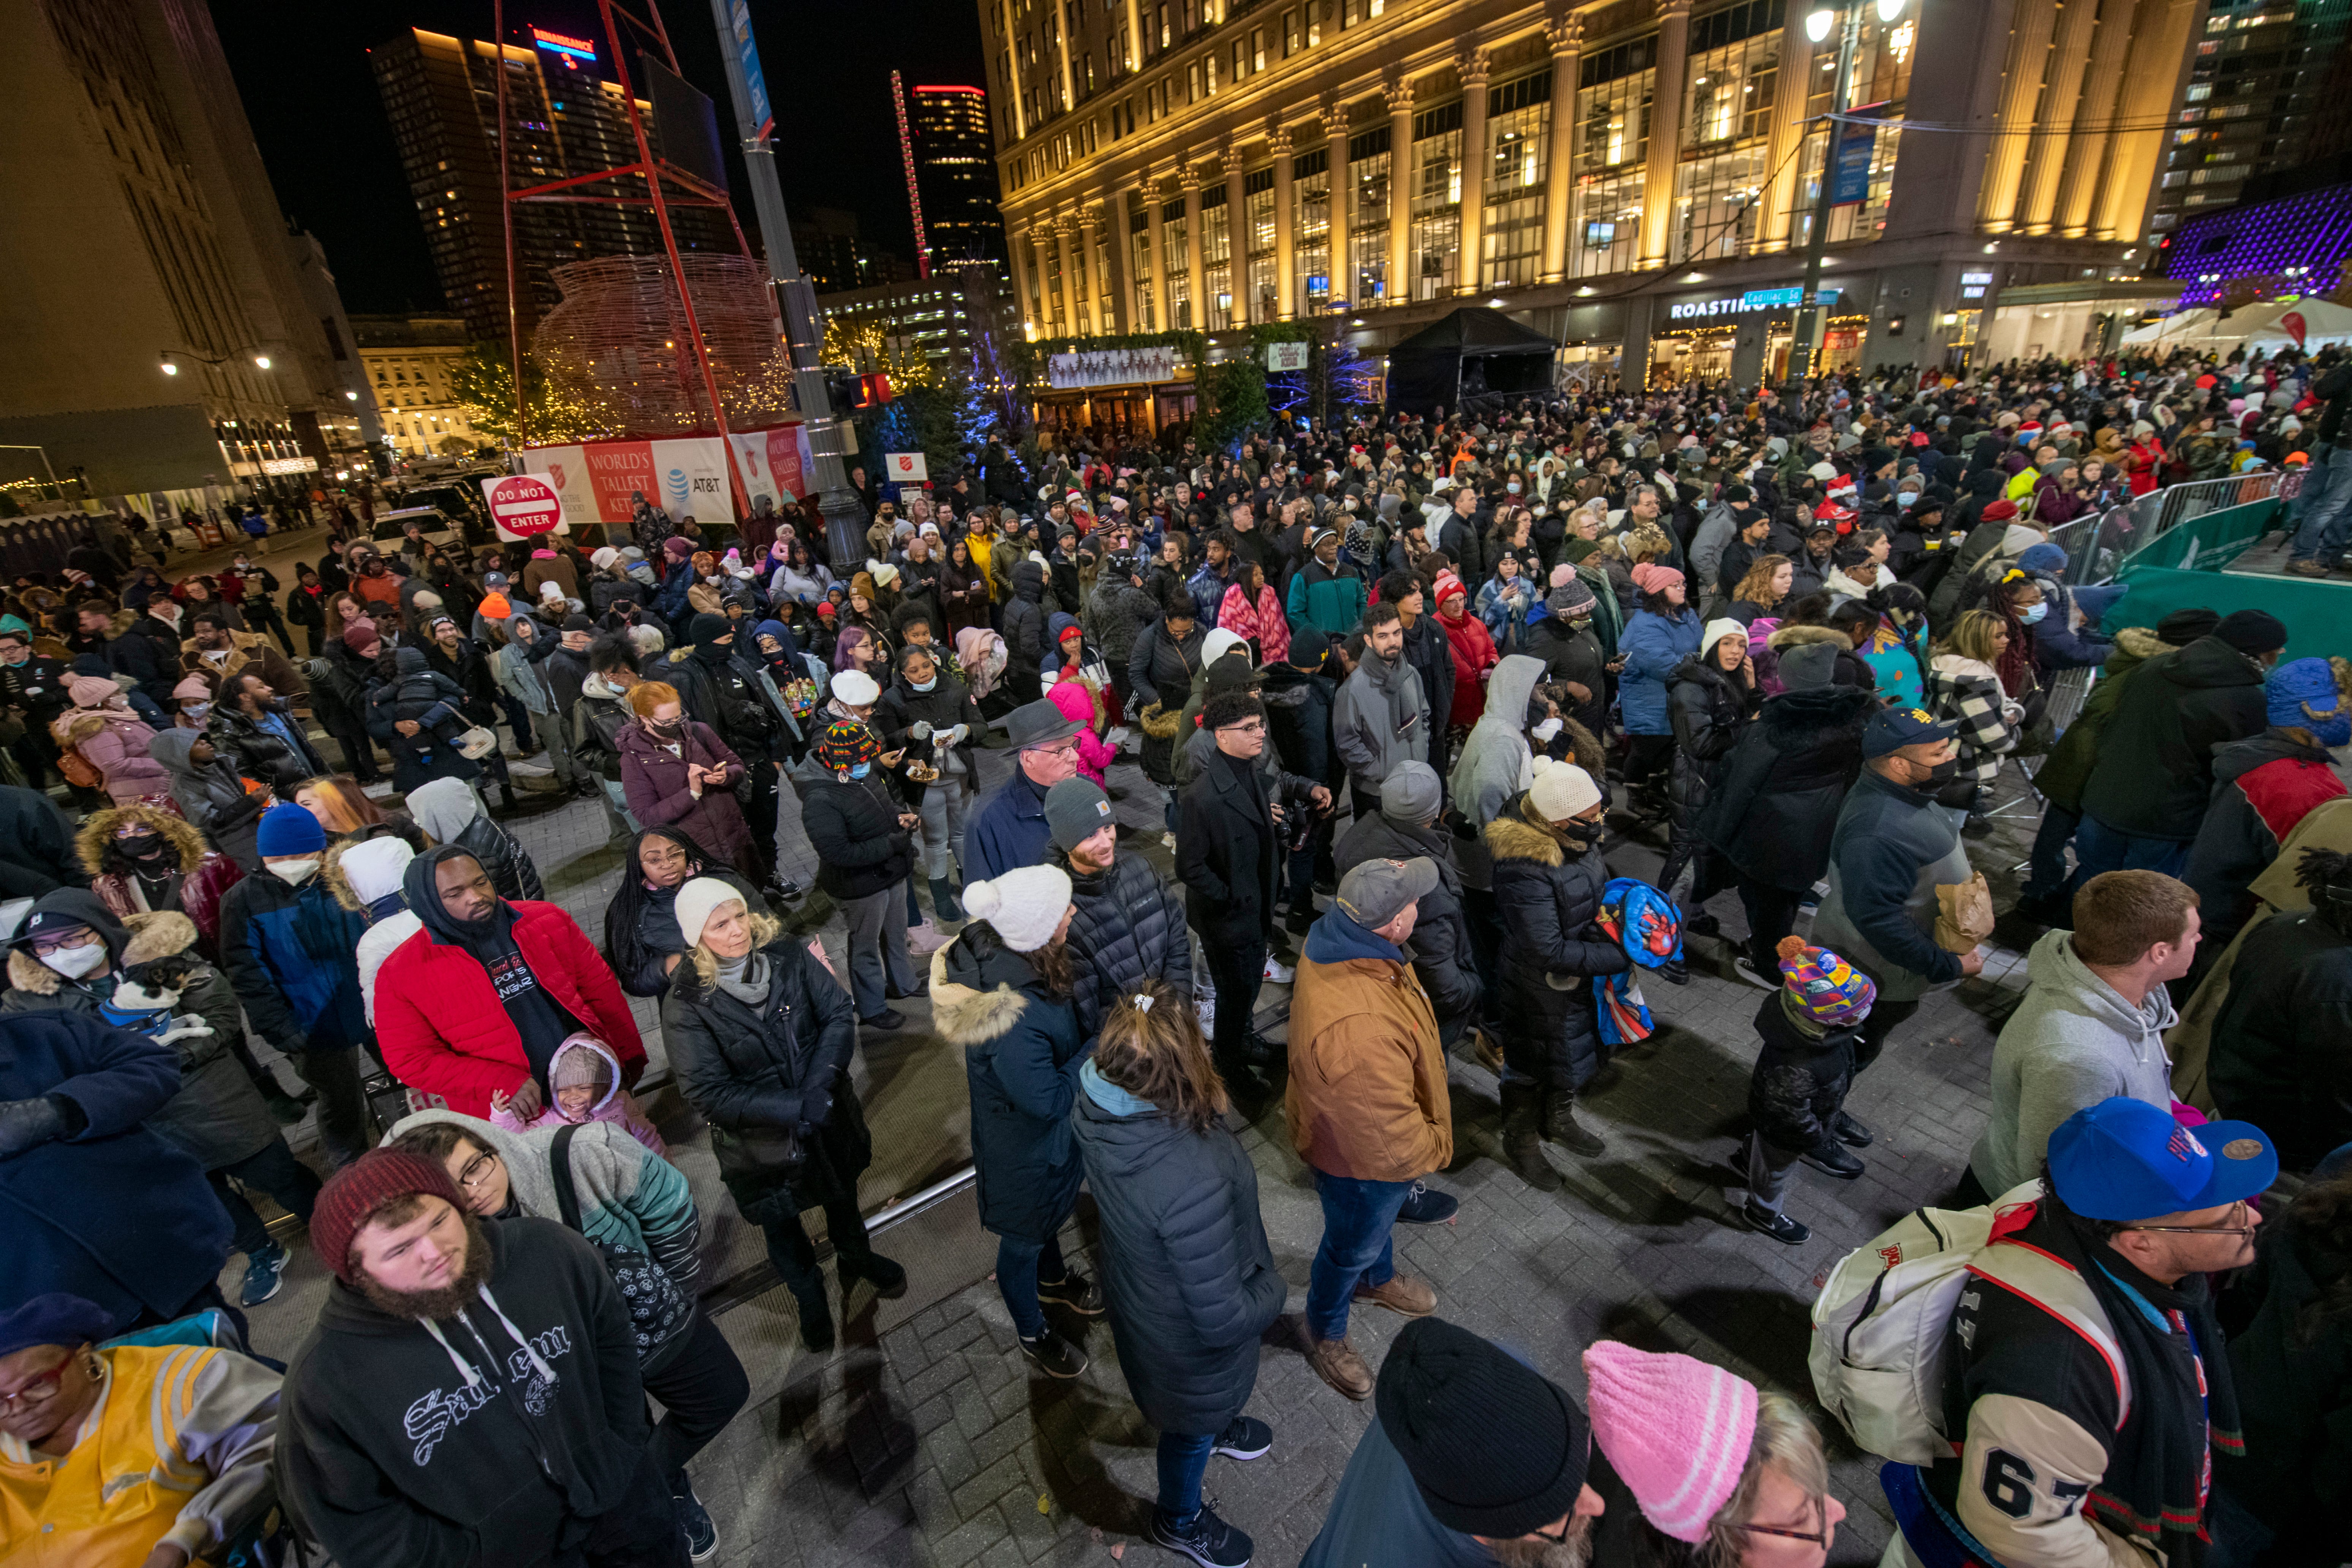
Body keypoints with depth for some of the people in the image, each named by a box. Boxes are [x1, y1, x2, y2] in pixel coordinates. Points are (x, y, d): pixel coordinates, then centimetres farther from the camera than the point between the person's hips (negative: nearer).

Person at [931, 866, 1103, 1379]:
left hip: (1047, 1131, 8)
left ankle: (1053, 1279, 65)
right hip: (1024, 1147, -7)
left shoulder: (999, 952, -19)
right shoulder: (1012, 1016, -44)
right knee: (1022, 1242, 23)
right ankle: (1033, 1334, 52)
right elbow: (1048, 1100, -31)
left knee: (1050, 1212, 35)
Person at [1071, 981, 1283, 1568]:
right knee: (1191, 1428, 30)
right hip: (1188, 1342, -5)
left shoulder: (1096, 1108, -28)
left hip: (1136, 1291, 6)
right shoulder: (1193, 1184, -48)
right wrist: (1272, 1291, -14)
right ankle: (1180, 1521, 61)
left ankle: (1214, 1426, 72)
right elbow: (1221, 1321, -31)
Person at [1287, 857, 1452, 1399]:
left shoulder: (1338, 940, -20)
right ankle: (1326, 1334, 53)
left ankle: (1379, 1278, 67)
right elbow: (1389, 1134, -34)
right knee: (1352, 1247, 23)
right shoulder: (1358, 1030, -49)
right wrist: (1434, 1148, -12)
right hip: (1362, 1159, -8)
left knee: (1381, 1218, 36)